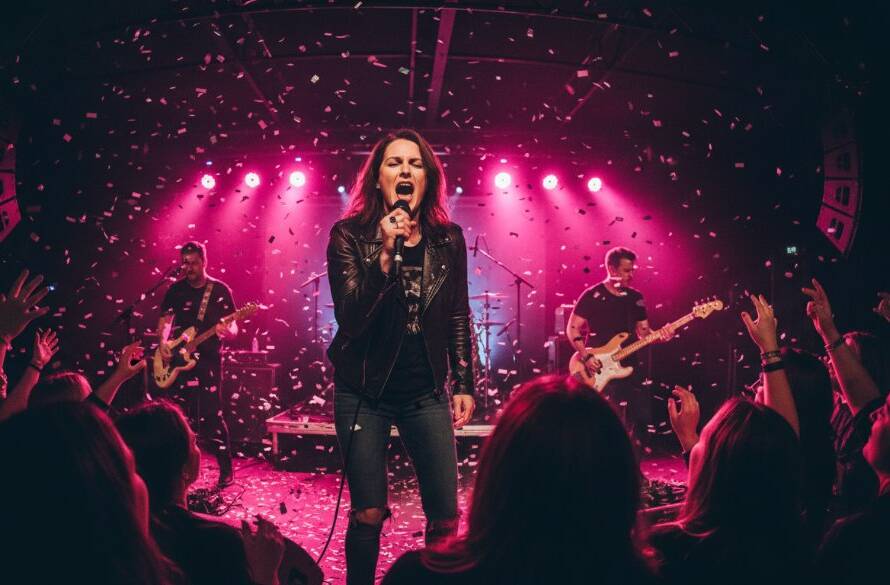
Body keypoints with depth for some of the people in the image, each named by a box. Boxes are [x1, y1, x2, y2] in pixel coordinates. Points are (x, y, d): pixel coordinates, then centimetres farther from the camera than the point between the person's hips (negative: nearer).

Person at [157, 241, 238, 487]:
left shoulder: (220, 290, 0)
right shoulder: (176, 290, 9)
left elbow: (233, 327, -1)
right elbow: (165, 320, 8)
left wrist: (227, 330, -24)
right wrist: (163, 342, -11)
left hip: (209, 361, -4)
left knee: (211, 415, -9)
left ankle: (226, 469, 0)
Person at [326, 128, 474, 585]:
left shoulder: (448, 239, 2)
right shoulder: (349, 235, -7)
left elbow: (458, 318, 10)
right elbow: (350, 318, -18)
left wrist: (464, 384, 8)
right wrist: (385, 253, -27)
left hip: (425, 391, 2)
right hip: (364, 390, -2)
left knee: (445, 516, 2)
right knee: (369, 513, 3)